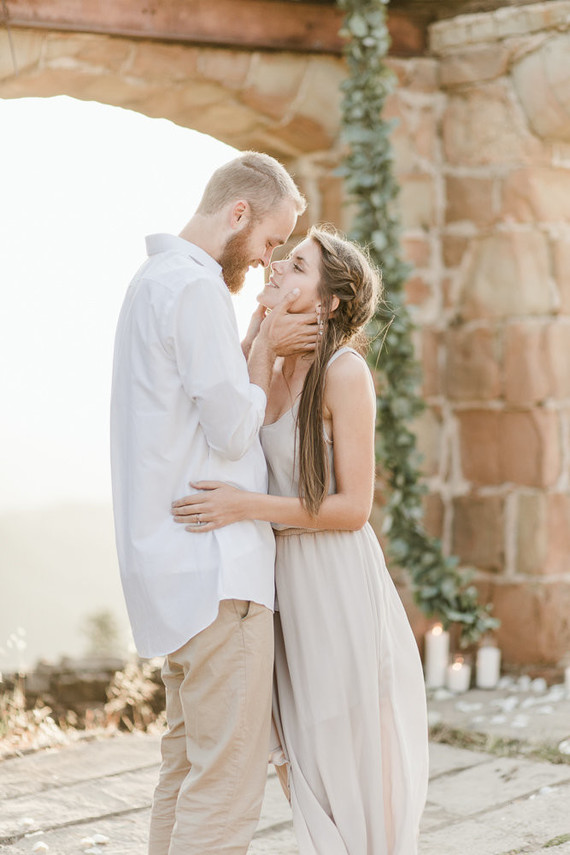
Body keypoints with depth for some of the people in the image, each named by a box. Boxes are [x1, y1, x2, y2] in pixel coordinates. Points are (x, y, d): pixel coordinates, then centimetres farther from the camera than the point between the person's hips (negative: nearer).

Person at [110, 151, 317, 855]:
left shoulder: (156, 281, 18)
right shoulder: (196, 287, -14)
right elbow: (233, 430, -16)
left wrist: (259, 346, 9)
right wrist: (264, 348, -2)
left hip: (172, 563, 11)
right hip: (215, 567, -11)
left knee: (187, 765, 16)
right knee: (228, 778, -9)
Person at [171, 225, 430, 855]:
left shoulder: (344, 372, -13)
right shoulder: (272, 372, 9)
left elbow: (352, 508, -15)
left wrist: (248, 507, -23)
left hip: (338, 584, -7)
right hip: (282, 581, 7)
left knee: (351, 759, 1)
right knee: (304, 757, 13)